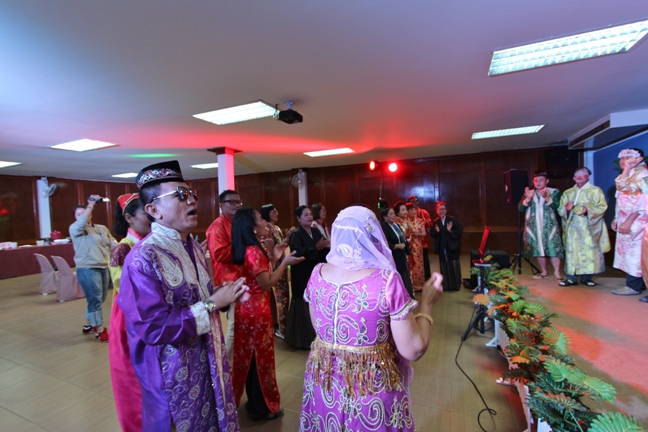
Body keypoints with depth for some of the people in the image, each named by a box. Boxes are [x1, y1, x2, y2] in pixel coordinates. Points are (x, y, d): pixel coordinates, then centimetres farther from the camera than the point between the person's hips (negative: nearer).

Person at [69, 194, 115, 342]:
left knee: (99, 300, 14)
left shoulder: (102, 228, 12)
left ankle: (89, 325, 32)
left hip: (104, 268, 6)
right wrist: (91, 204, -22)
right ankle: (100, 331, 7)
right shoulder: (75, 229, -3)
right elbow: (82, 222, -25)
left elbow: (112, 243, 13)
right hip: (87, 269, -6)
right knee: (95, 300, -3)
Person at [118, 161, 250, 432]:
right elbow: (153, 328, -27)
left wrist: (225, 293, -6)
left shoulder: (194, 247, 3)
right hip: (175, 371, -7)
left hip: (209, 361, 7)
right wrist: (213, 304, -23)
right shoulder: (142, 260, -24)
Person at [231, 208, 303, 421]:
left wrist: (273, 257, 6)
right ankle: (263, 407, 25)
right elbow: (267, 283, -22)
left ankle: (254, 402, 38)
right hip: (256, 310, -9)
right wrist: (285, 263, -19)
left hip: (247, 308, 9)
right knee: (260, 357, 7)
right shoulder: (254, 251, -22)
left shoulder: (250, 249, 7)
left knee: (249, 356, 20)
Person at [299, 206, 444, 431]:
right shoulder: (387, 280, -23)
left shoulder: (317, 274, -8)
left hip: (323, 381, 4)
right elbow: (413, 350, -18)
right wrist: (427, 303, -6)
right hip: (371, 387, -4)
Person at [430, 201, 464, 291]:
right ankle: (446, 285, 17)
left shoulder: (453, 220, -5)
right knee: (444, 267, 8)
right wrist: (436, 231, -18)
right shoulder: (435, 222, 3)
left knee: (454, 266, 4)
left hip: (452, 247, -3)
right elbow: (432, 234, 2)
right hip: (442, 248, 3)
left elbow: (460, 231, -10)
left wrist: (450, 231, -23)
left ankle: (455, 285, 16)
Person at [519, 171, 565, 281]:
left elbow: (557, 206, -13)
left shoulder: (554, 192, 3)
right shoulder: (528, 193, 9)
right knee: (538, 250, 8)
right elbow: (521, 208, -2)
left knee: (553, 249, -6)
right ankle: (543, 272, 22)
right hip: (534, 227, 3)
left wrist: (546, 197, -27)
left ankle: (557, 273, 5)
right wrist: (528, 198, -18)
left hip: (549, 226, -2)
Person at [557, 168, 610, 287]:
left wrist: (588, 209, -21)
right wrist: (566, 208, -10)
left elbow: (602, 207, -3)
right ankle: (571, 278, -1)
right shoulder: (567, 193, 16)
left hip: (588, 228, -2)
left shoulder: (595, 191, 8)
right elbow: (560, 210, 13)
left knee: (589, 251, -4)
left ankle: (586, 277, 6)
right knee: (571, 251, -3)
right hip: (572, 227, 2)